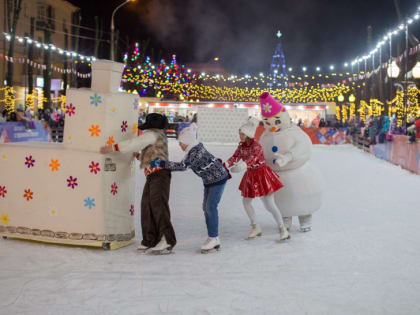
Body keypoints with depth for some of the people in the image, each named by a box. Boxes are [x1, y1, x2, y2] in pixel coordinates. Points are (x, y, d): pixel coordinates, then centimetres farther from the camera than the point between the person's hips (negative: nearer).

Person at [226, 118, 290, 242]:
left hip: (262, 175, -8)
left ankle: (283, 231, 4)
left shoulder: (256, 146, -22)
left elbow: (252, 159, -36)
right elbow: (235, 157, -7)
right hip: (250, 176, 8)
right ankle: (256, 228, 26)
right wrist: (226, 164, -26)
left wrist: (242, 165, -52)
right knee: (246, 201, 12)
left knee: (269, 205, -8)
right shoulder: (241, 146, 1)